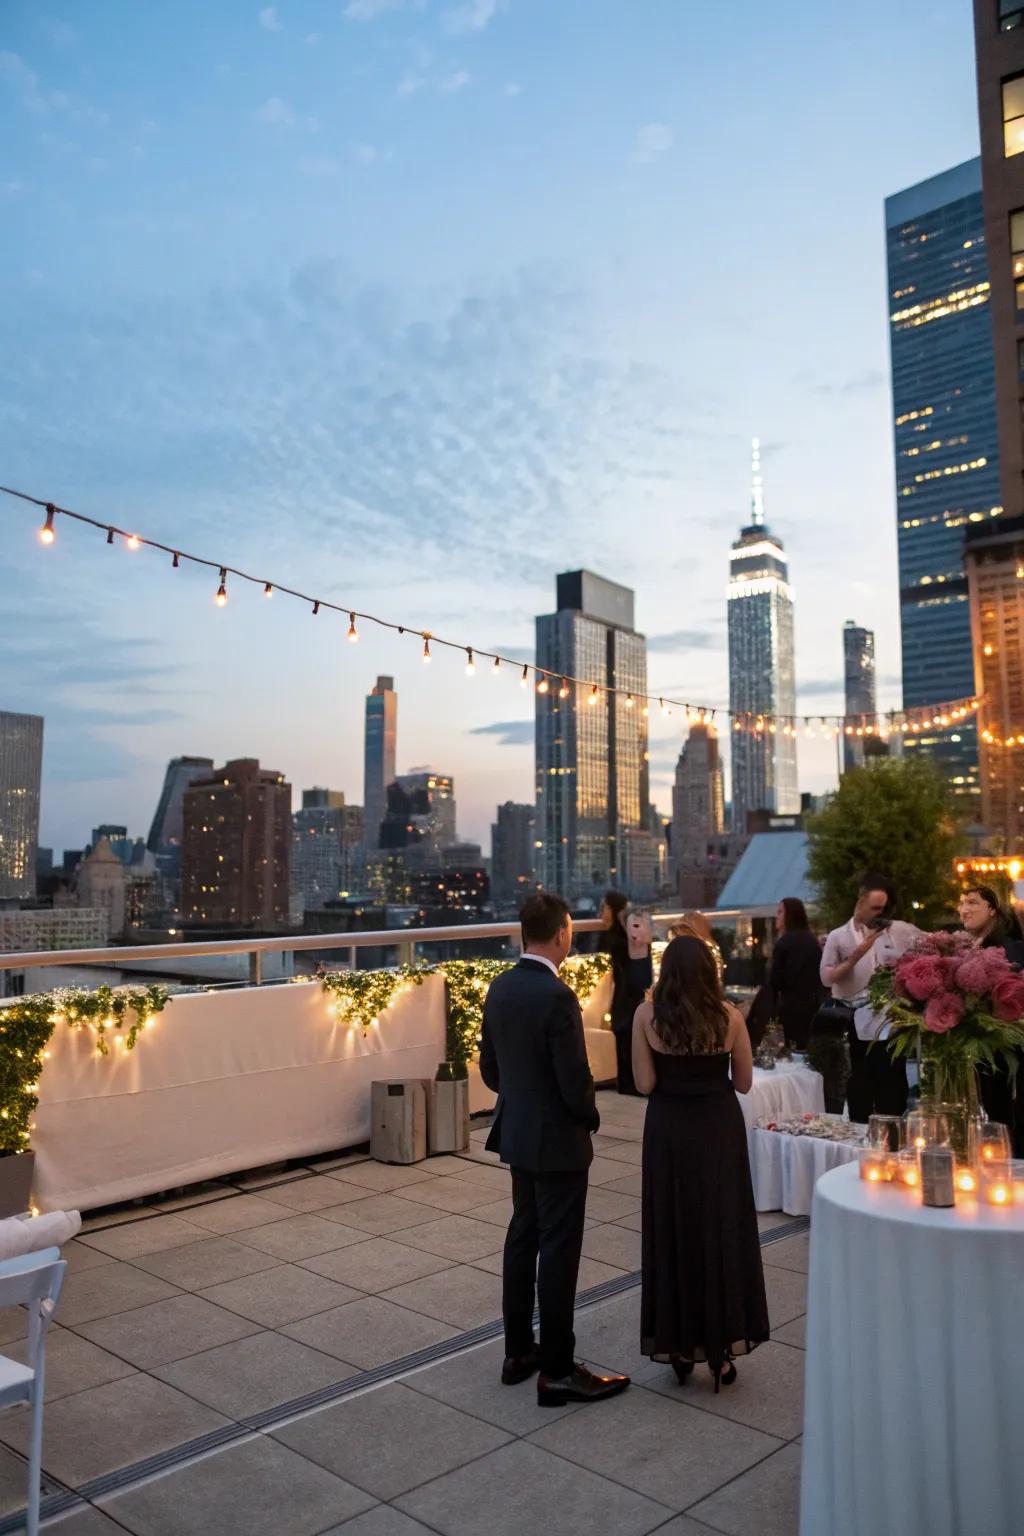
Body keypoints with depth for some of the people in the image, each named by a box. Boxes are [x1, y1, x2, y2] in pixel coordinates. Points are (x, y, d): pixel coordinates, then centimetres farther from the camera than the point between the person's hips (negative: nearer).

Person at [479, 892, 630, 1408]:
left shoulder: (499, 988, 1)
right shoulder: (557, 997, -24)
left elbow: (488, 1065, 9)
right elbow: (575, 1080, -22)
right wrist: (590, 1117, -2)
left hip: (517, 1133, 8)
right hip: (557, 1140, -8)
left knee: (523, 1237, 18)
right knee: (558, 1250, 2)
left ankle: (518, 1351, 30)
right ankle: (557, 1371, 13)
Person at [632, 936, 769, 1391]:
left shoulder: (647, 1015, -11)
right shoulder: (728, 1015, -8)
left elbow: (644, 1083, -9)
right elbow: (744, 1083, -1)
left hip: (668, 1131, 0)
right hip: (719, 1130, 1)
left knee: (672, 1230, 12)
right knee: (722, 1228, 13)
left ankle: (678, 1343, 22)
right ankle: (721, 1344, 19)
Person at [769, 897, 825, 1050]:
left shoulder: (784, 942, -11)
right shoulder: (813, 941, 9)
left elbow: (775, 979, -9)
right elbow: (819, 975, 16)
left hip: (791, 1006, -7)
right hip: (813, 1004, 7)